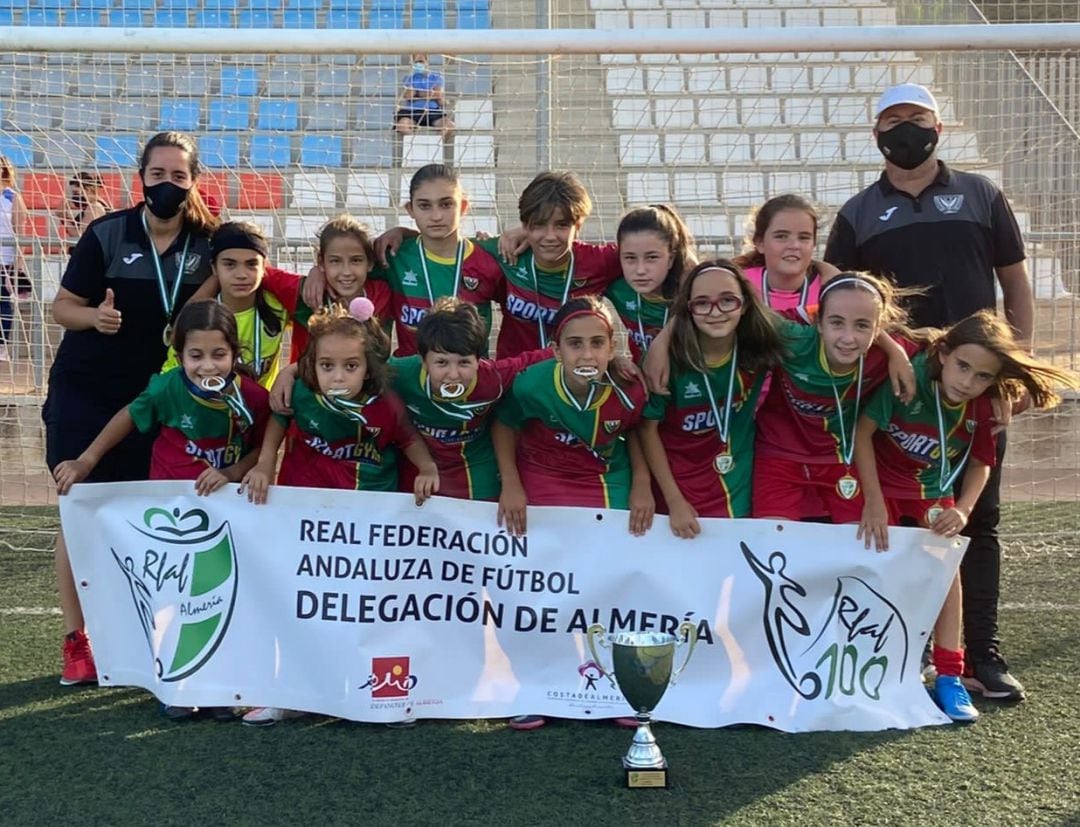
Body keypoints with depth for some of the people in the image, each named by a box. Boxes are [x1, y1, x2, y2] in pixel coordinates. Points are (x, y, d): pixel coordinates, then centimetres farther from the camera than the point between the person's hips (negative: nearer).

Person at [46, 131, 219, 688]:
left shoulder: (207, 242, -1)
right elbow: (63, 307, -5)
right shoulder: (107, 234, -8)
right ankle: (75, 640, 9)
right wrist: (96, 317, -25)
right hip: (84, 394, -2)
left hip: (152, 397, 2)